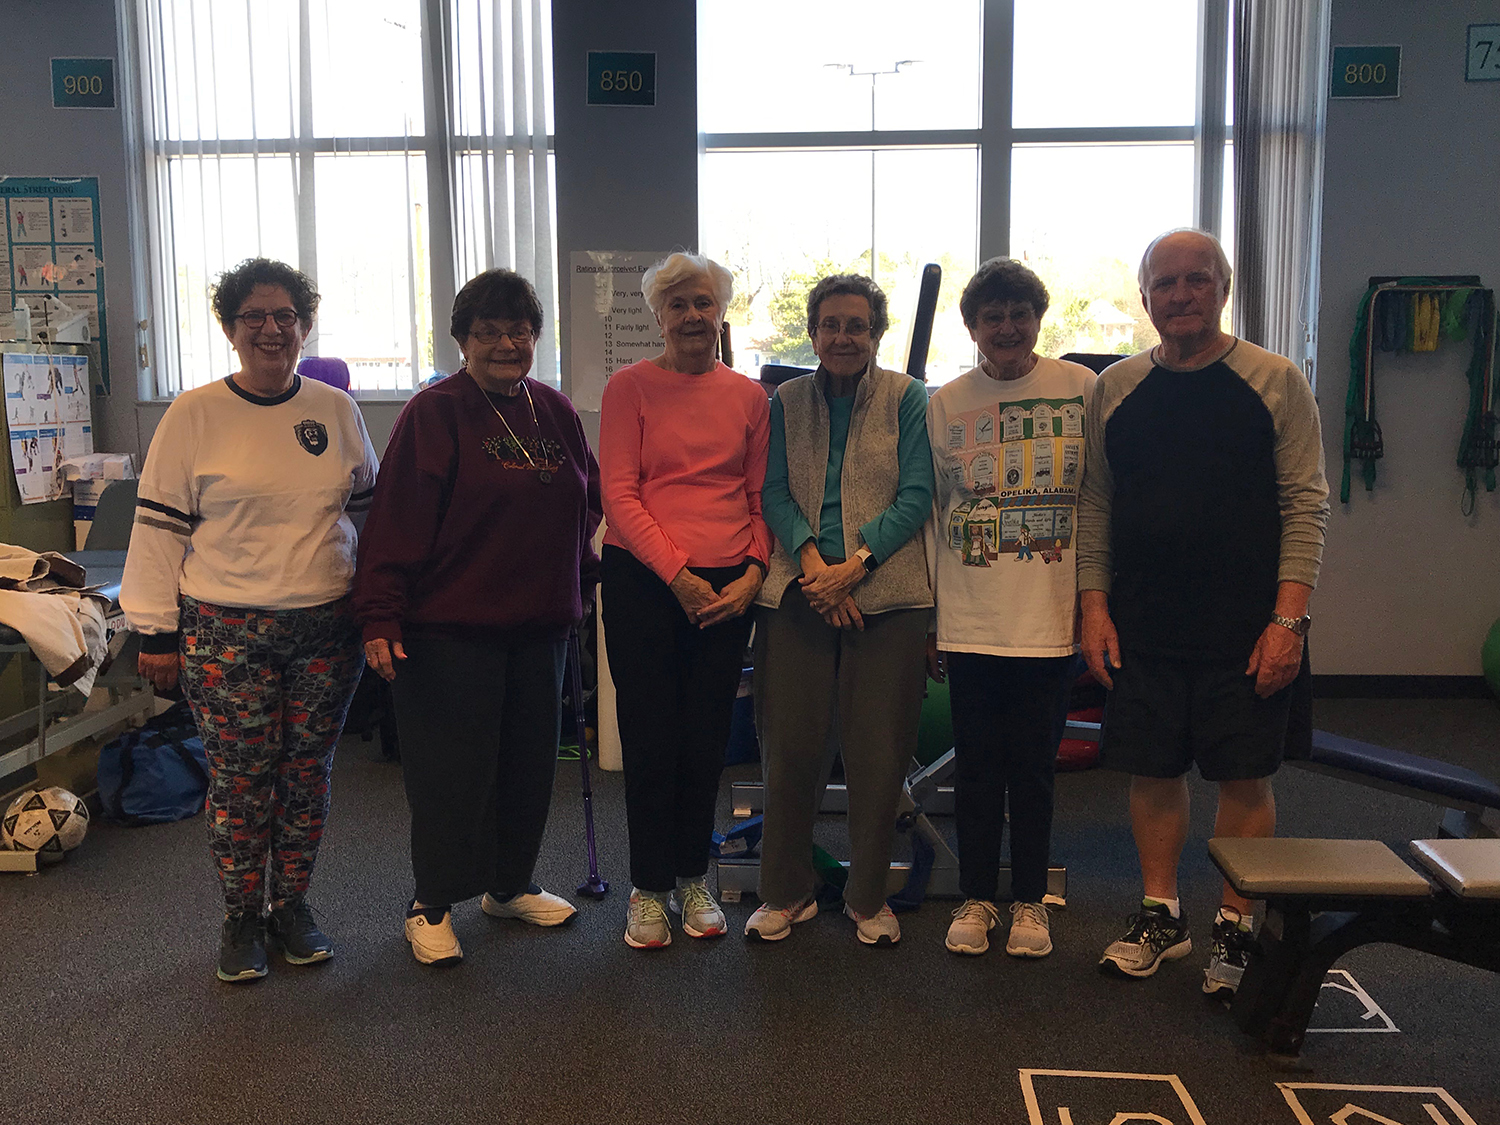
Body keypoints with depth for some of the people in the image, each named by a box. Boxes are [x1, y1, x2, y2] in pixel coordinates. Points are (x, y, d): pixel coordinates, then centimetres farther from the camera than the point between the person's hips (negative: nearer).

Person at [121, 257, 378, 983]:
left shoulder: (336, 411, 6)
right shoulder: (194, 415, -3)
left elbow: (371, 511, 13)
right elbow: (158, 527, -2)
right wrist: (156, 631, -4)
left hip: (327, 626, 3)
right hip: (226, 632, -2)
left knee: (307, 773, 10)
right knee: (240, 779, 3)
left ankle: (292, 905, 26)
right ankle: (241, 918, 20)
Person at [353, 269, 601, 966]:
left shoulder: (555, 412, 10)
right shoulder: (435, 413, -9)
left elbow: (585, 507, 19)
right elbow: (396, 522, -14)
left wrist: (580, 586, 17)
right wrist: (380, 616, -20)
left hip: (539, 622, 7)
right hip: (451, 626, -6)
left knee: (530, 758, 15)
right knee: (452, 766, 1)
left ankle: (510, 885, 33)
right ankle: (430, 908, 18)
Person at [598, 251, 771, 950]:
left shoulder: (749, 396, 10)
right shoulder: (630, 387, 0)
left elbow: (762, 496, 10)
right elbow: (619, 494, -6)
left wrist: (753, 572, -5)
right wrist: (678, 575, -14)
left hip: (727, 587, 3)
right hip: (643, 582, -3)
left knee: (707, 736, 8)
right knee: (650, 736, 2)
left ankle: (692, 879, 25)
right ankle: (649, 888, 17)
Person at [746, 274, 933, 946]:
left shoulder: (907, 399, 5)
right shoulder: (786, 402, 12)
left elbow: (917, 495, -2)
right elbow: (774, 491, 5)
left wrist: (856, 564, -13)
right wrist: (811, 560, -13)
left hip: (886, 593, -1)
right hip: (798, 590, 2)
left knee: (878, 750, 2)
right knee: (790, 745, 3)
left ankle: (869, 897, 21)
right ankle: (786, 892, 21)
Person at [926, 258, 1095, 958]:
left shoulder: (1081, 390, 2)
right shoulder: (946, 404, 6)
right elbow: (931, 512, 9)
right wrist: (927, 615, 7)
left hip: (1051, 618, -1)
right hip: (969, 620, 1)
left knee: (1033, 767, 7)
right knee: (976, 766, 8)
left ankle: (1029, 900, 24)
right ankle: (976, 897, 24)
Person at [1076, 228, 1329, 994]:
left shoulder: (1276, 383, -1)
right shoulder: (1115, 390, 8)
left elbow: (1306, 505, -4)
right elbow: (1094, 505, 10)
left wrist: (1288, 619, -12)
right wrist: (1094, 605, 1)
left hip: (1247, 631, -2)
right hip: (1142, 629, 3)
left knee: (1244, 780, 4)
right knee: (1153, 773, 9)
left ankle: (1235, 929, 20)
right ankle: (1160, 917, 26)